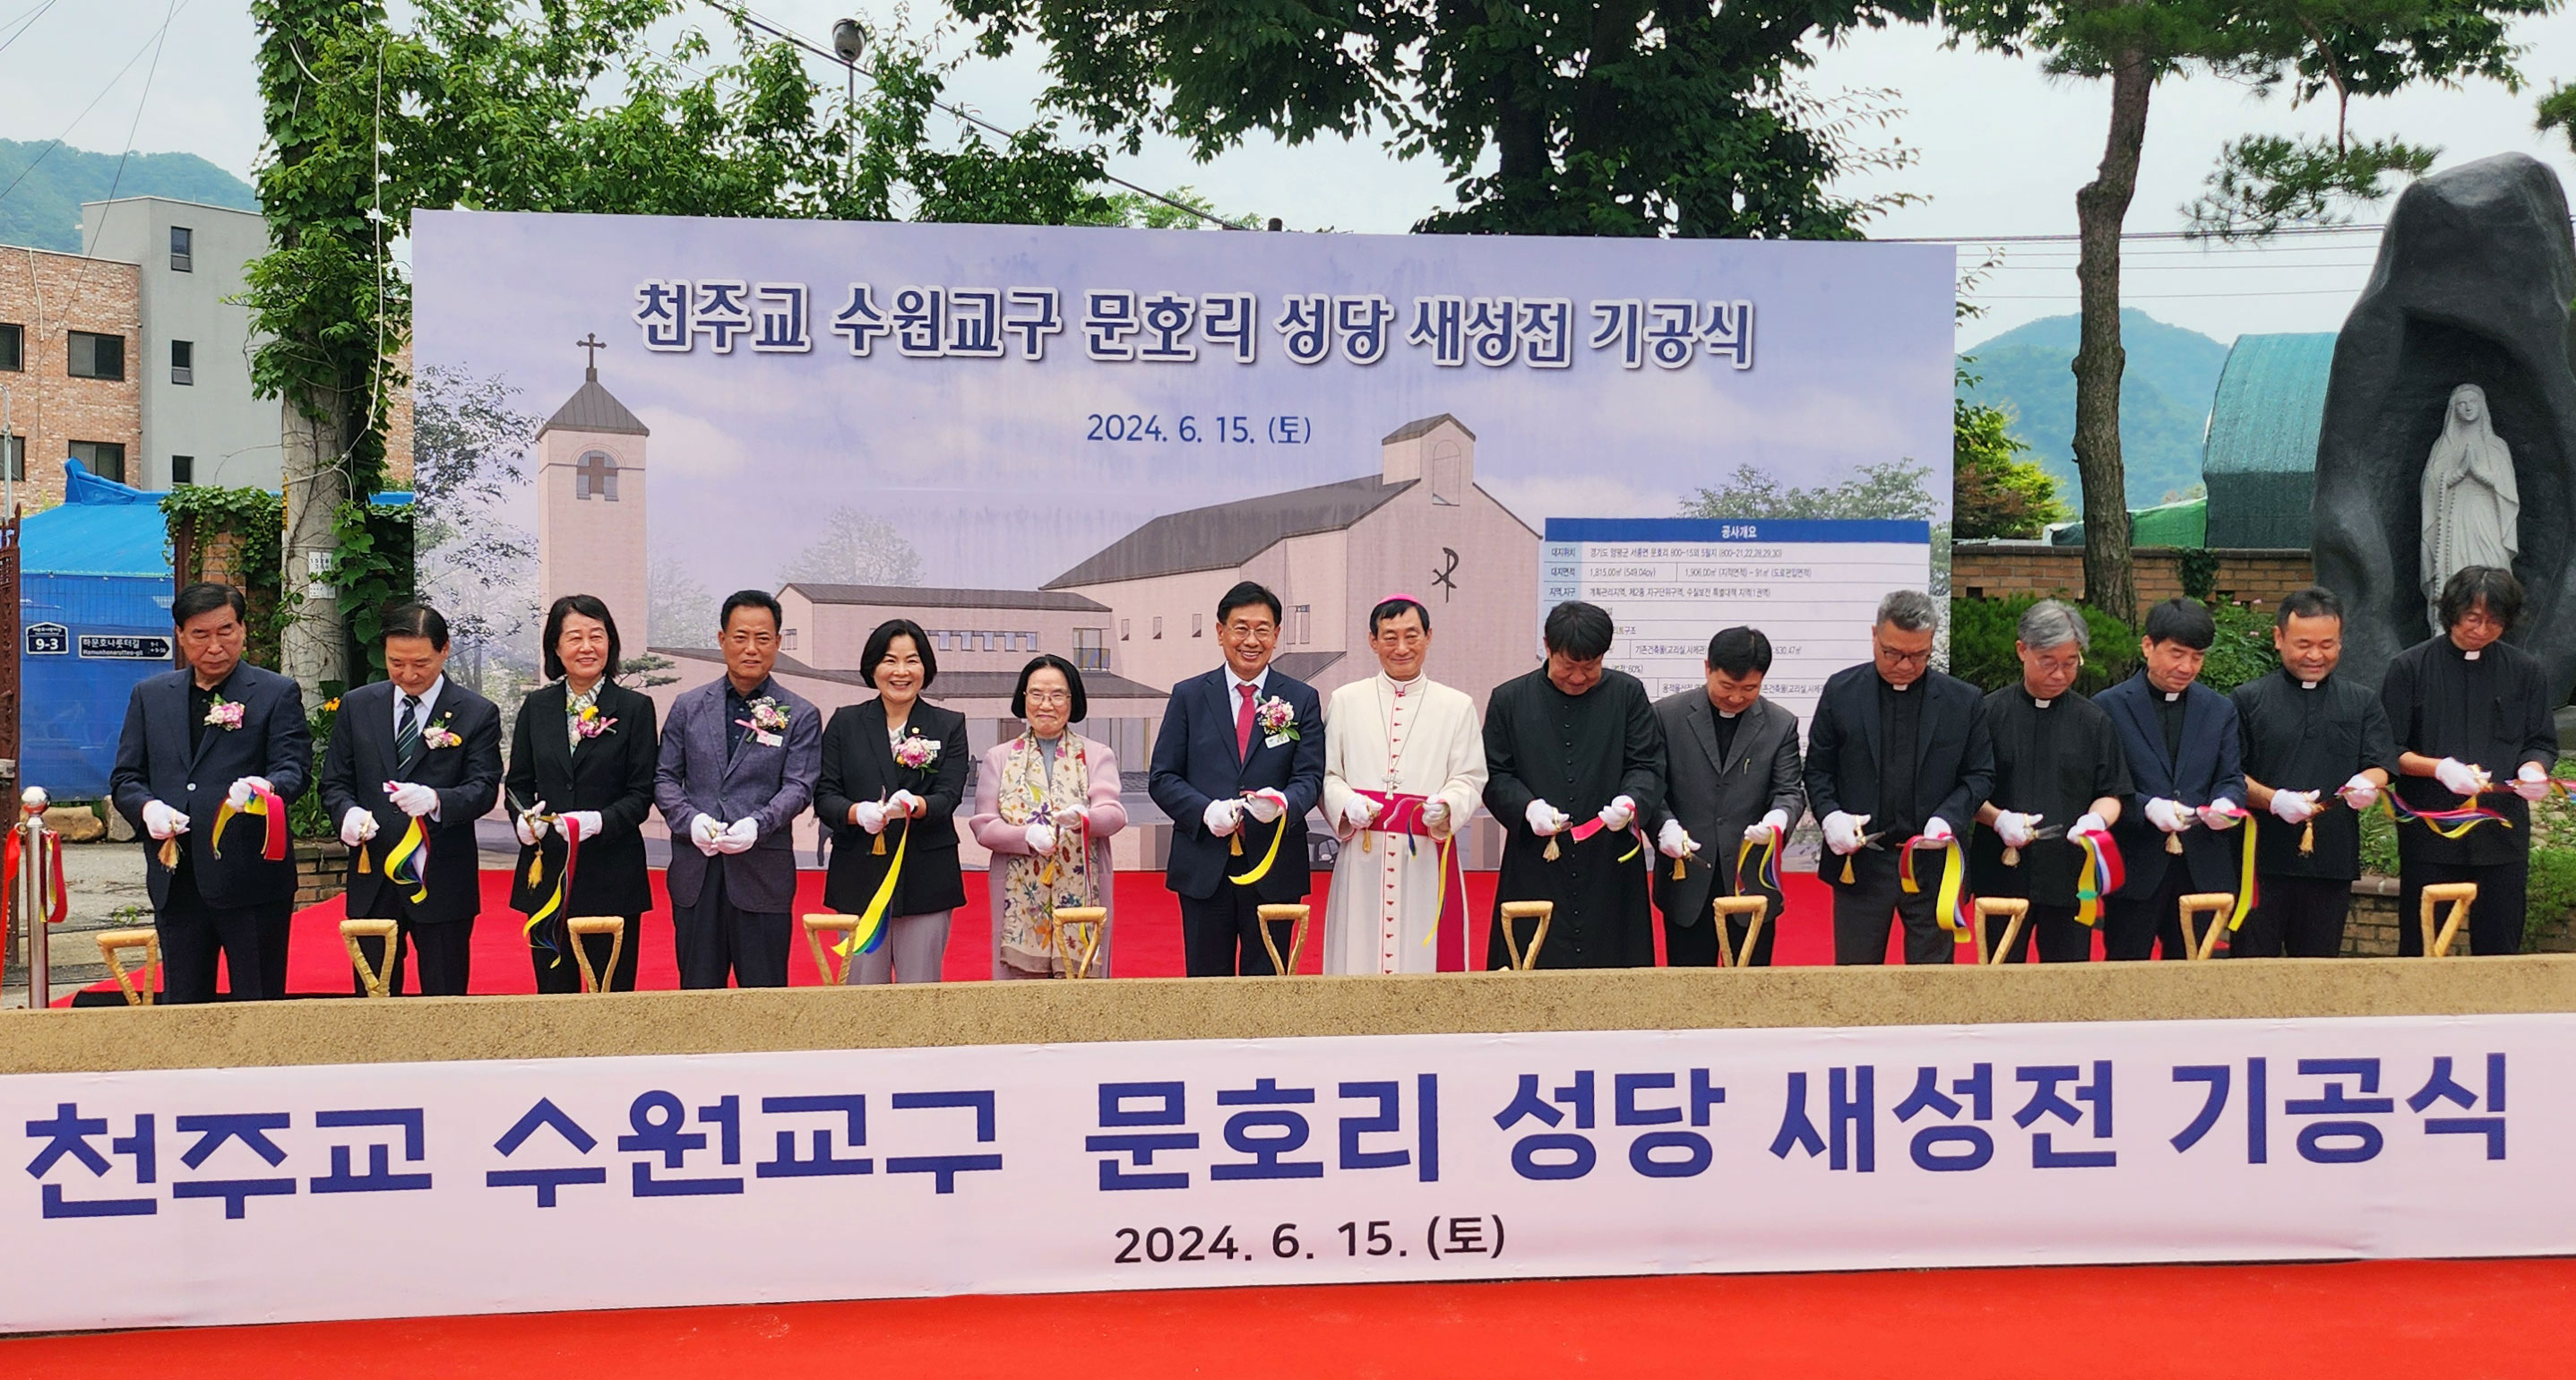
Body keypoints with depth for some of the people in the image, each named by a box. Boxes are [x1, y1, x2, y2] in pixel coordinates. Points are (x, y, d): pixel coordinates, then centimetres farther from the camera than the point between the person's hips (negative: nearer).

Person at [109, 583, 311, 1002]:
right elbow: (124, 778, 14)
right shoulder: (149, 696, 14)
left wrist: (268, 787, -30)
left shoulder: (277, 694, 3)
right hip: (175, 883, 4)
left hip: (251, 878, -4)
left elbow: (294, 768, -7)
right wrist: (147, 807, -8)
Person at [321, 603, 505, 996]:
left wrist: (436, 800, -30)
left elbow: (484, 788, -9)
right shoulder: (356, 706, 9)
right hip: (372, 881, 3)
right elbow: (334, 783, 11)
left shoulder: (478, 714, -1)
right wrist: (348, 812, -12)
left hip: (442, 885, -3)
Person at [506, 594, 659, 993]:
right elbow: (517, 783, 12)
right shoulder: (536, 707, 9)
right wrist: (524, 819, -10)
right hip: (546, 872, 3)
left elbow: (641, 794, -2)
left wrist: (600, 821, -20)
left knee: (613, 991, 1)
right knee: (554, 991, 7)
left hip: (612, 874, -2)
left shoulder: (635, 708, 0)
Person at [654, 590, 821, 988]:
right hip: (695, 870, 2)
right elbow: (665, 777, 9)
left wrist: (756, 824, -21)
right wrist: (690, 820, -10)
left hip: (763, 872, -2)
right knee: (697, 991, 8)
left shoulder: (800, 715, 4)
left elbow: (798, 787, -4)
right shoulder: (688, 707, 11)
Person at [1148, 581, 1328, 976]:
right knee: (1206, 982, 6)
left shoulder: (1302, 700, 7)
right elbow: (1162, 778, 4)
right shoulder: (1189, 696, 7)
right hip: (1203, 868, 0)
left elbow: (1310, 776, 0)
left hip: (1274, 869, 0)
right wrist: (1205, 810, -15)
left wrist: (1284, 802, -23)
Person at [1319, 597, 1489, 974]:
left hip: (1429, 859, 0)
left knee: (1425, 956, -2)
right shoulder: (1345, 701, 11)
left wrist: (1445, 806, -17)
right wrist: (1347, 803, -11)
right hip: (1362, 858, 1)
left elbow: (1469, 780, 4)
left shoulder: (1457, 706, 9)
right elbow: (1326, 775, 9)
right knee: (1360, 951, -1)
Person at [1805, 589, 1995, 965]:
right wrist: (1830, 815, -12)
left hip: (1934, 864, 0)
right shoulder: (1841, 692, 2)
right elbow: (1817, 769, 6)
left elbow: (1980, 775, 6)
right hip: (1859, 861, 0)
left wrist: (1947, 818, -12)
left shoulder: (1965, 701, 3)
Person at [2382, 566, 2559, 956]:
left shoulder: (2525, 671, 9)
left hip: (2502, 832, 2)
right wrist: (2439, 768, -19)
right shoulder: (2410, 667, 1)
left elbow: (2542, 744, 13)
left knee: (2499, 951, 5)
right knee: (2420, 952, 3)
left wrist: (2534, 769, -11)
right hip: (2429, 832, -2)